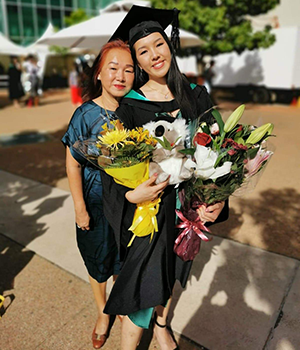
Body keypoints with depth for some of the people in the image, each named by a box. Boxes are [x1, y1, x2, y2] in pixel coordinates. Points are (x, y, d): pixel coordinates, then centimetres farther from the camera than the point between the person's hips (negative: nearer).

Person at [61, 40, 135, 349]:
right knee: (98, 262, 17)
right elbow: (73, 164, -9)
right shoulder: (85, 114, -13)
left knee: (123, 261, 20)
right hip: (96, 204, -2)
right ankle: (102, 313, 46)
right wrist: (80, 208, -9)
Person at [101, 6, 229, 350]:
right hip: (148, 207, -4)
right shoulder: (129, 107, -12)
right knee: (143, 286, 2)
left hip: (187, 205, 4)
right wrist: (130, 195, -31)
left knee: (170, 273, 24)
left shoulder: (196, 96, -2)